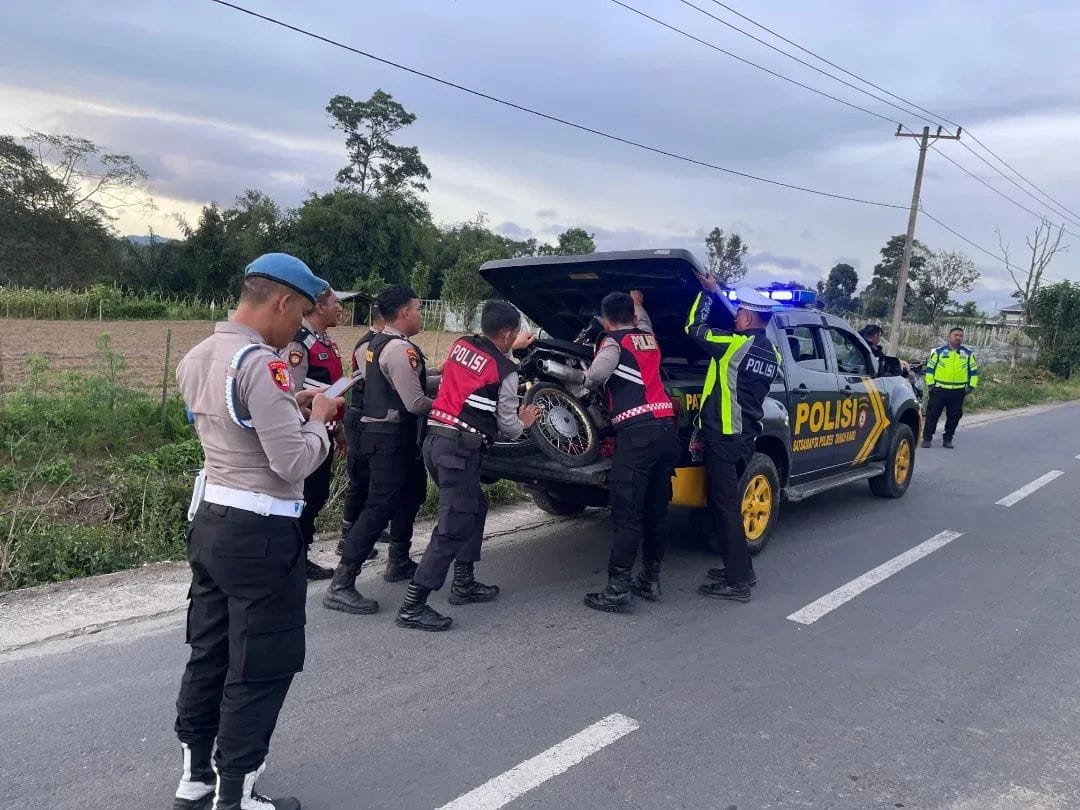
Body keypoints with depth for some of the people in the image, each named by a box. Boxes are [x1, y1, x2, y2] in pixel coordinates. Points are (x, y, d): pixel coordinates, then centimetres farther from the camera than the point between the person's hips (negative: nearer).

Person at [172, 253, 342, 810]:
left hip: (208, 519, 9)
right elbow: (295, 462, -23)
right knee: (259, 670, 6)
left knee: (208, 654, 20)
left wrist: (290, 407, 11)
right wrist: (318, 417, -6)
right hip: (259, 534, -9)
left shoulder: (196, 358, 7)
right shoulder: (261, 363, -21)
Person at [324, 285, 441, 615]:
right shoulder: (401, 349, -19)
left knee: (409, 496, 23)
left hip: (380, 432, 11)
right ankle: (340, 585, -7)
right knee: (380, 508, -9)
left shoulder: (377, 343, 13)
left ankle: (399, 563, 36)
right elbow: (416, 403, -20)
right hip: (392, 437, -11)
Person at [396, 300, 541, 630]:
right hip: (460, 449, -9)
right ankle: (412, 607, -5)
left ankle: (464, 584, 29)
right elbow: (507, 425, 1)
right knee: (453, 528, -5)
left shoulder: (460, 345, 10)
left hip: (435, 439, 9)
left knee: (475, 508, 22)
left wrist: (510, 348, 44)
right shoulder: (505, 372, -7)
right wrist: (524, 421, 23)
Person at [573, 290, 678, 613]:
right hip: (666, 428, 7)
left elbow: (597, 372, -20)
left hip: (637, 431, -7)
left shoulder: (614, 341, 1)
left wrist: (587, 382, 2)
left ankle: (617, 591, -6)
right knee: (655, 510, 14)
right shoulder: (648, 337, 22)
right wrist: (637, 303, 67)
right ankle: (651, 580, 23)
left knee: (627, 514, -7)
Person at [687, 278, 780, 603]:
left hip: (724, 436, -8)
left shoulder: (735, 344, -14)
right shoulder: (772, 355, 10)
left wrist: (708, 292, 8)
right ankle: (740, 567, 28)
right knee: (728, 503, 20)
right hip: (746, 436, 8)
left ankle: (737, 582, 0)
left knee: (726, 506, -4)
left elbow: (695, 328, -5)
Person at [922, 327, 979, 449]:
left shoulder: (968, 353, 9)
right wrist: (930, 383, -2)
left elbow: (974, 370, 14)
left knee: (954, 416, 6)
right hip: (939, 389, -2)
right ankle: (927, 438, 4)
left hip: (958, 392, 2)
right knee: (932, 414, -3)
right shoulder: (939, 351, 3)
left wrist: (971, 386, 5)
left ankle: (948, 439, 16)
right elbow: (930, 368, 5)